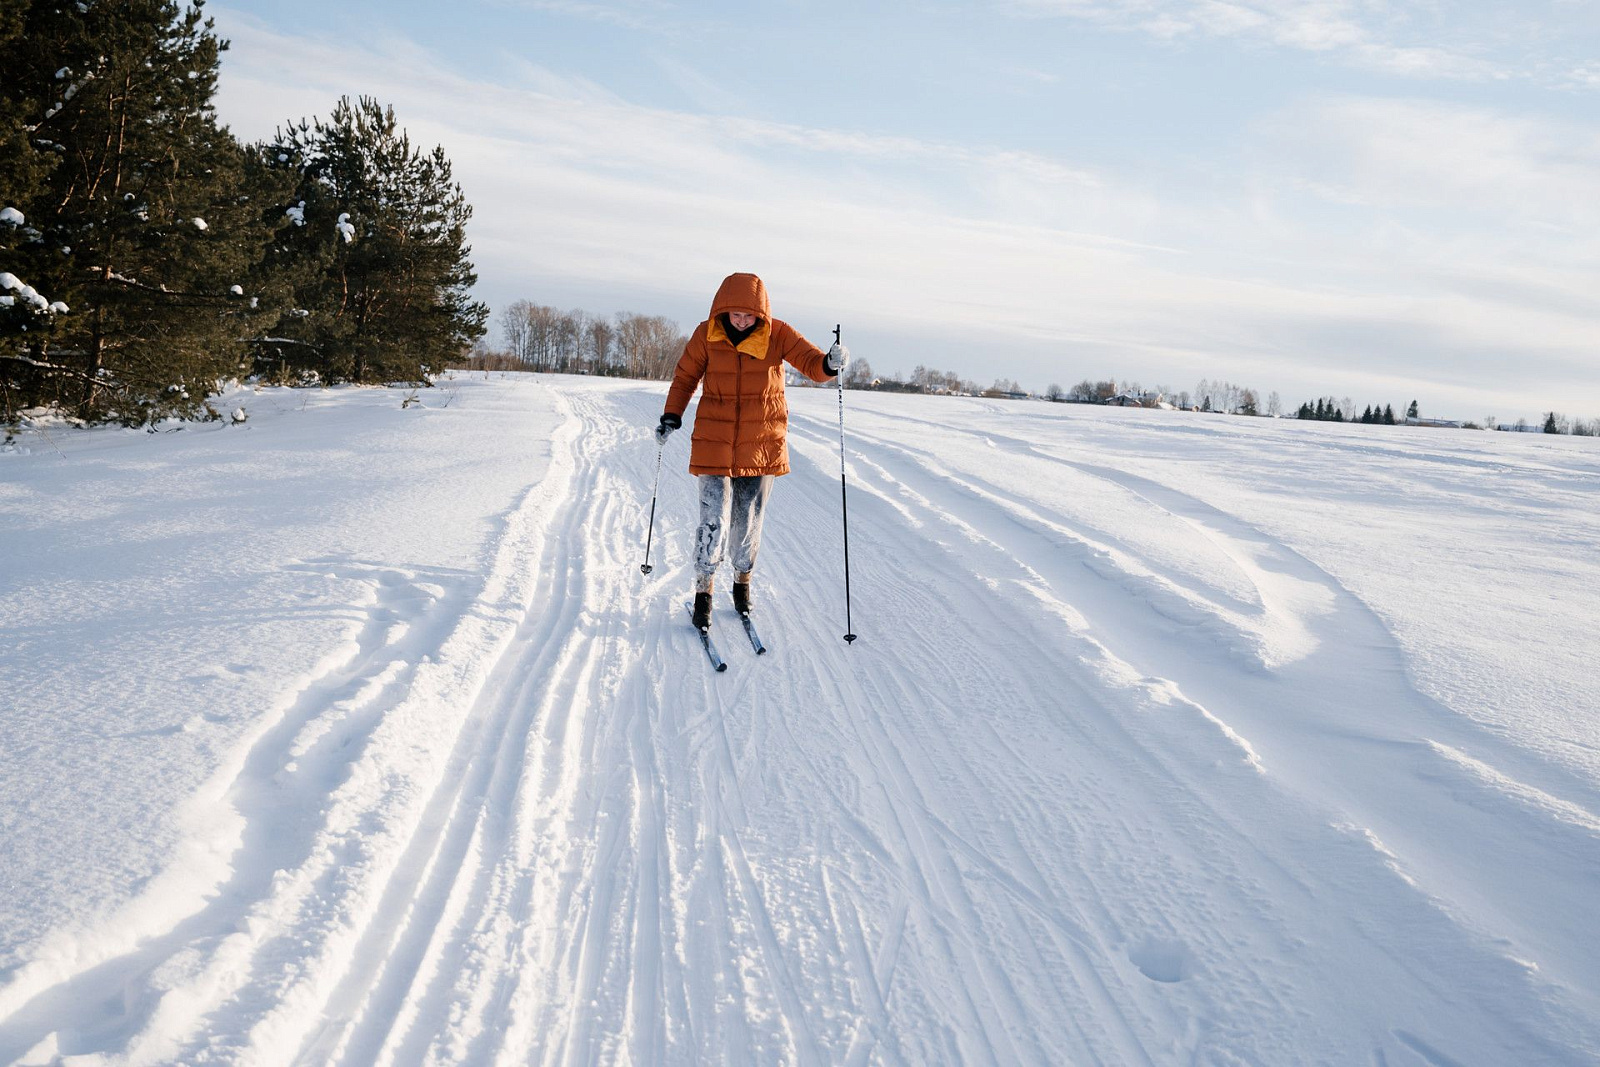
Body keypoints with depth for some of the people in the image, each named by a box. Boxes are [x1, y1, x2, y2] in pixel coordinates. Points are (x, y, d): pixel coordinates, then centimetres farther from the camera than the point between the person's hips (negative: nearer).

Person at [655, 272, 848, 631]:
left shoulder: (777, 334, -6)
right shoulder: (706, 335, -5)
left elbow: (811, 362, -15)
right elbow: (686, 376, 8)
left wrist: (830, 363, -37)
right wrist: (671, 416, -1)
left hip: (762, 444, 1)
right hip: (714, 443, -1)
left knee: (749, 523, 9)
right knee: (713, 522, -7)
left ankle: (742, 581, 33)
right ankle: (704, 591, 11)